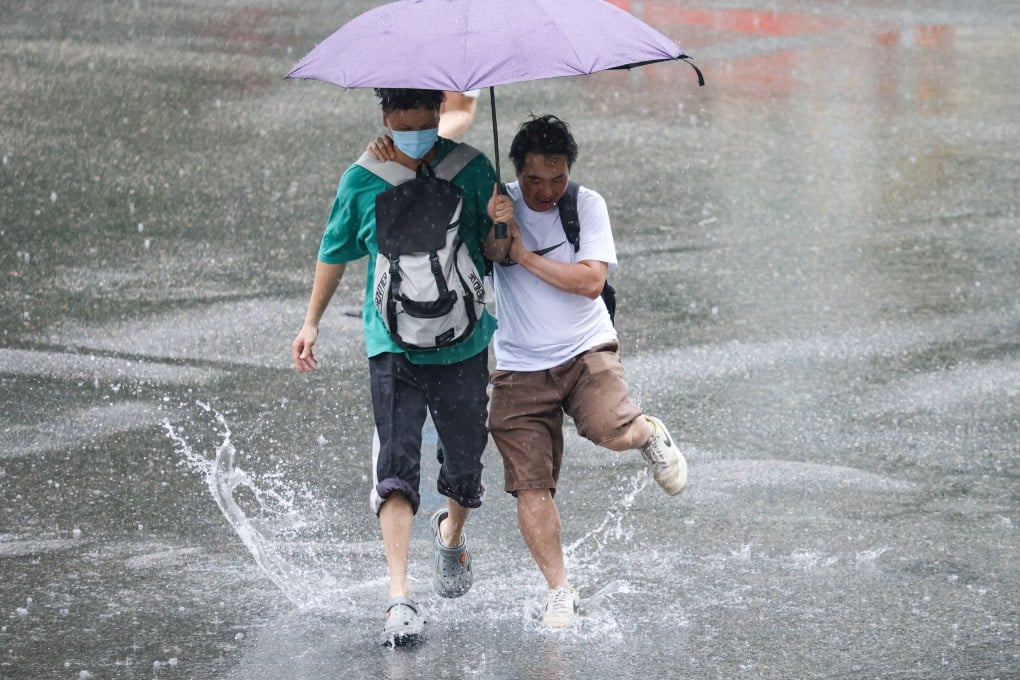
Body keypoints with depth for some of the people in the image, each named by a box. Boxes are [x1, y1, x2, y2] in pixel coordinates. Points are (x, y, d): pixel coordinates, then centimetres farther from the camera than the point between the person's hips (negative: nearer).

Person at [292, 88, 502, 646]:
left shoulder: (471, 170, -2)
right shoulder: (362, 182, -2)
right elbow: (335, 252, 12)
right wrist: (311, 322, 14)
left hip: (464, 343, 1)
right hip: (393, 345, -1)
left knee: (464, 462, 14)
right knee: (395, 468, -14)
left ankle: (452, 534, 48)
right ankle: (400, 597, -18)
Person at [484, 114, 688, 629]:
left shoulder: (586, 205, -2)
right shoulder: (498, 202, 0)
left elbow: (590, 281, -12)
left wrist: (523, 253, -15)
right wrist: (490, 229, -23)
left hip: (585, 351, -1)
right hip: (520, 366, 1)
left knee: (613, 431, -29)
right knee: (531, 484, -6)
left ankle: (649, 434, 8)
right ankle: (559, 591, 5)